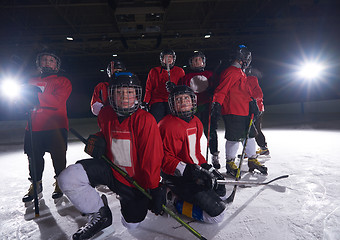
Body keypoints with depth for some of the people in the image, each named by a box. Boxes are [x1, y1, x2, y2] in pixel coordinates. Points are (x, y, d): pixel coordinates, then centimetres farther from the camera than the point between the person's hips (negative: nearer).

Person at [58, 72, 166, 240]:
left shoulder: (145, 120, -23)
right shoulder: (105, 114, -7)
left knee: (131, 224, 9)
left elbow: (152, 158, -21)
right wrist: (97, 140, -5)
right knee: (67, 178, -19)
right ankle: (100, 214, 4)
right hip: (110, 168, 4)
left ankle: (125, 197, 42)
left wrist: (155, 189, -18)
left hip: (136, 180, -3)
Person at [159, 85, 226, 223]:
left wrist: (205, 166, 5)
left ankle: (179, 193, 18)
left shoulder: (196, 122, 7)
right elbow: (165, 159, -21)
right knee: (216, 214, -12)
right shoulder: (167, 126, -20)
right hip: (177, 177, -9)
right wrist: (188, 171, -29)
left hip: (195, 170, 9)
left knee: (221, 192, 26)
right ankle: (177, 203, 4)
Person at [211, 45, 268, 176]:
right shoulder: (231, 72, -11)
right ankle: (230, 163, 12)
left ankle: (252, 160, 26)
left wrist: (251, 103, 18)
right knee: (234, 138, -3)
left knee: (250, 135, 13)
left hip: (244, 111, 10)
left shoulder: (241, 73, 22)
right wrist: (217, 104, -21)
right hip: (233, 112, -10)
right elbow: (221, 90, -17)